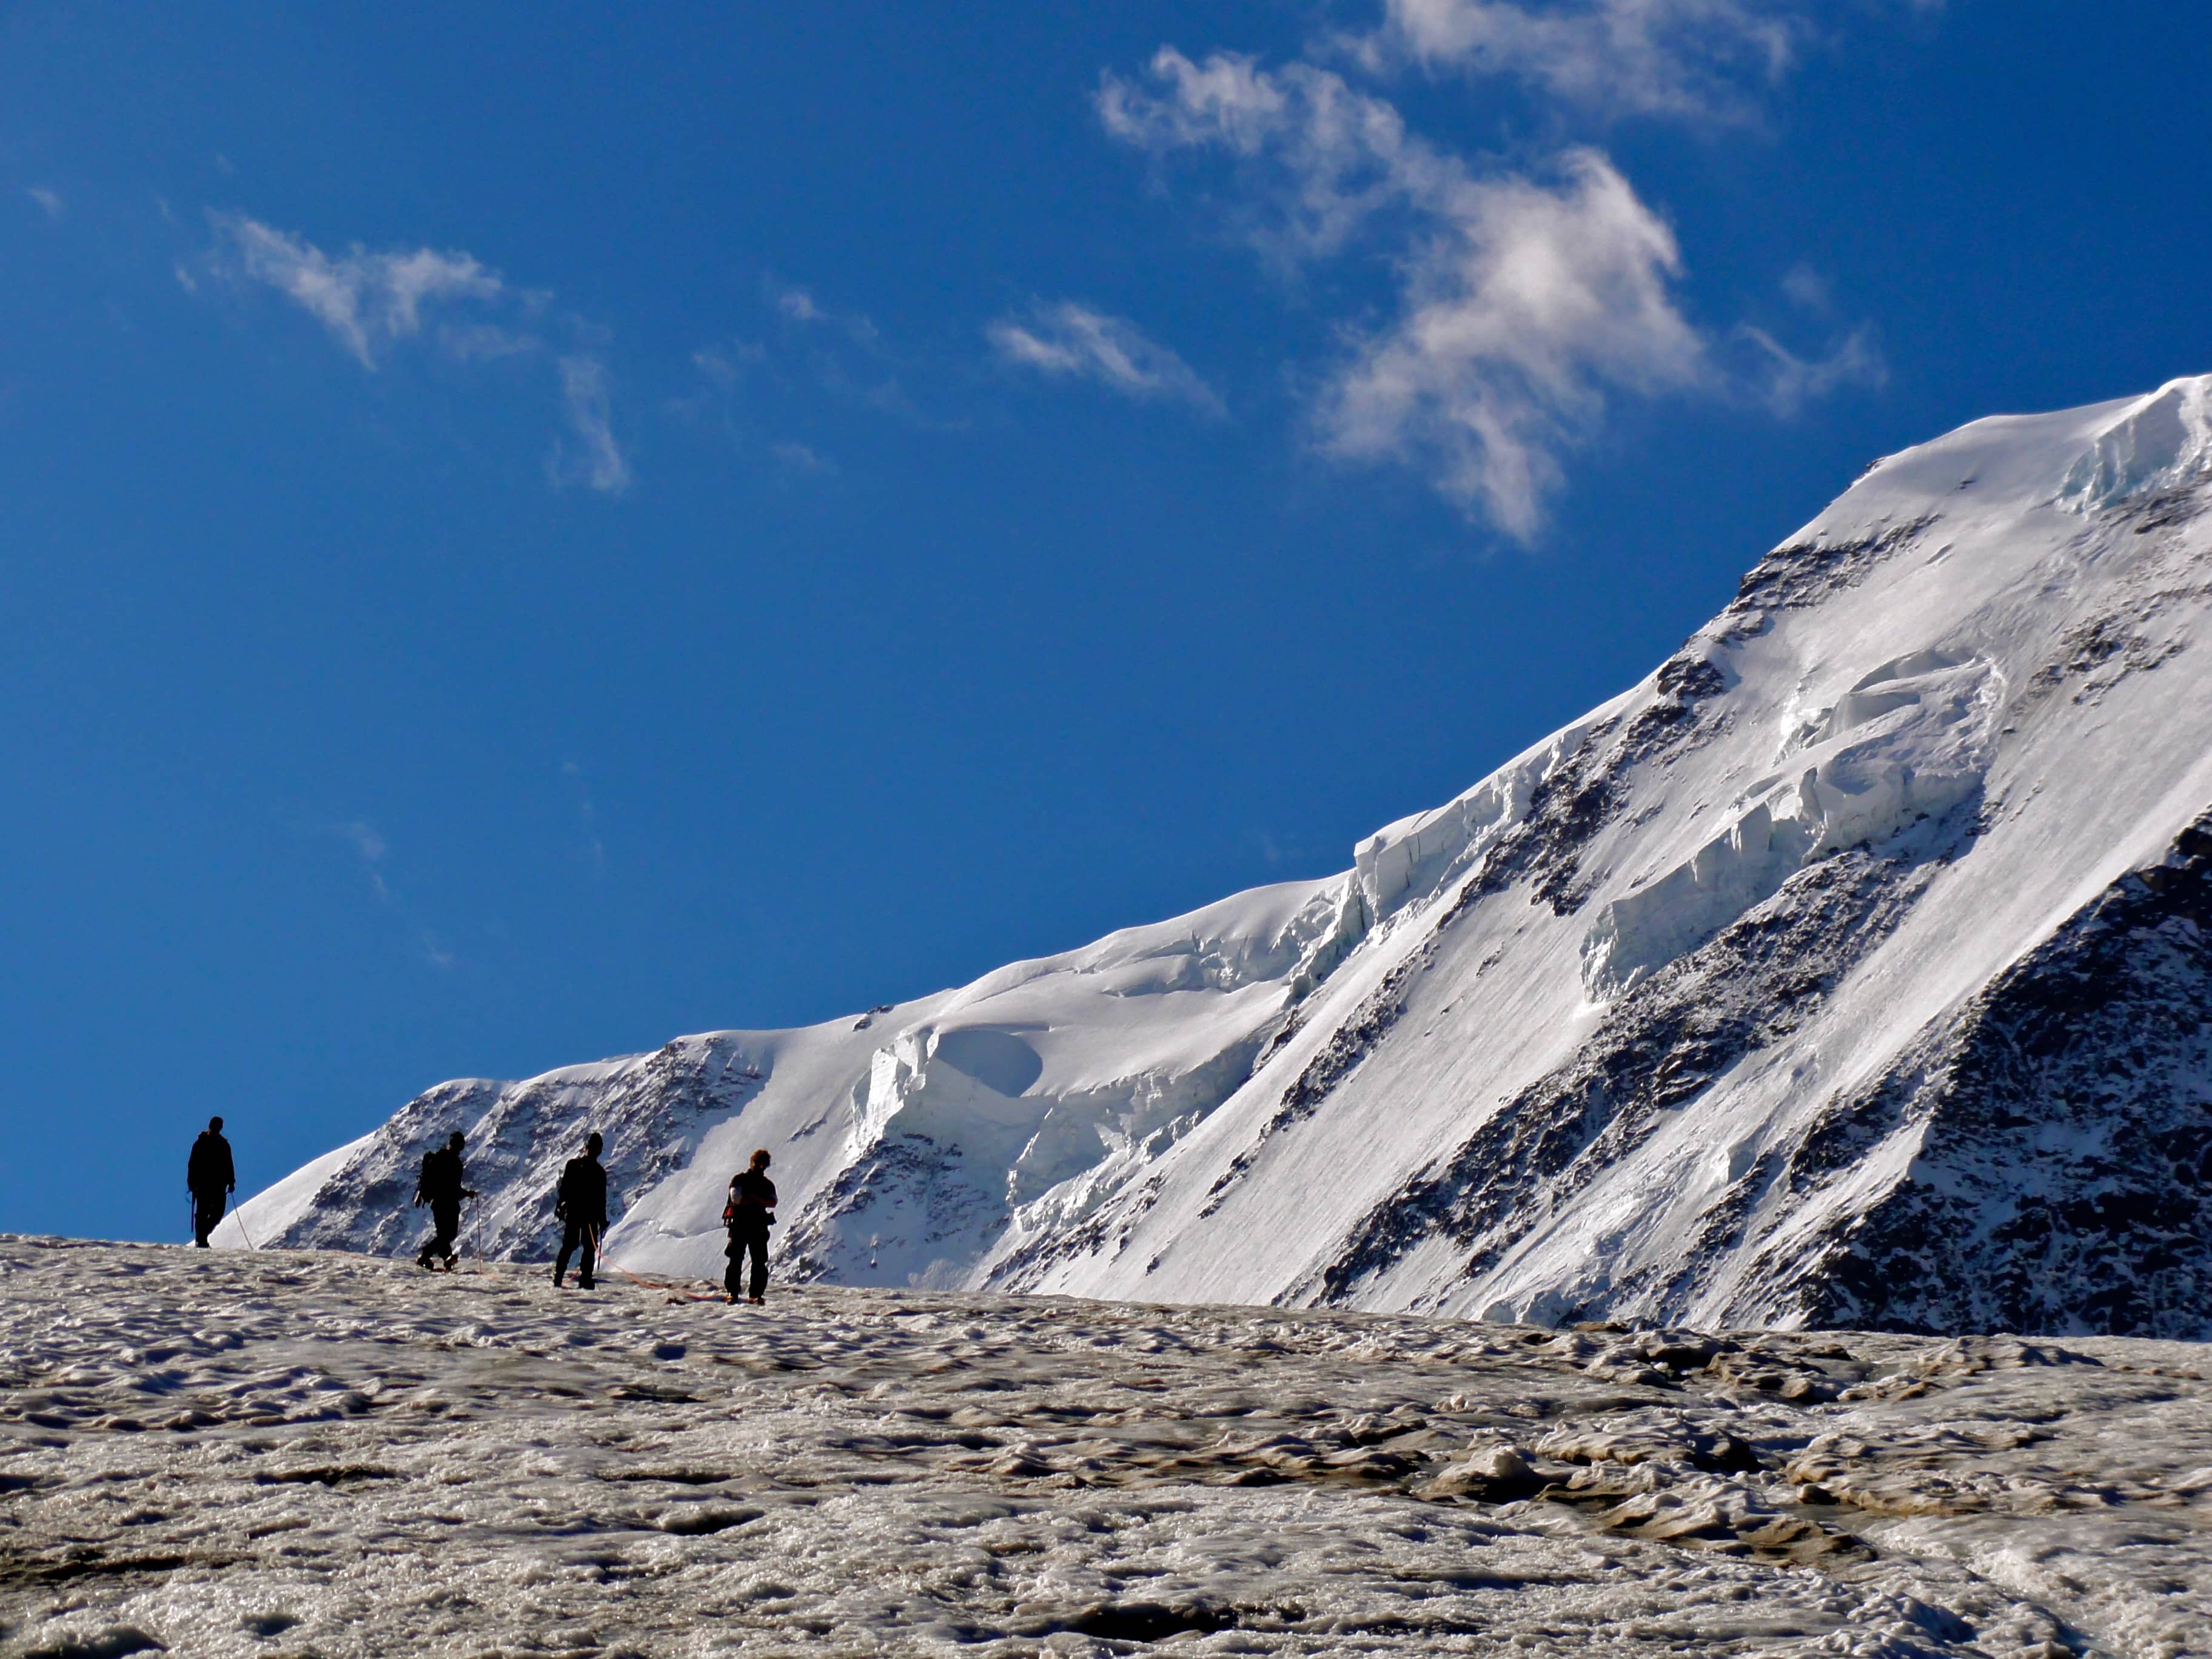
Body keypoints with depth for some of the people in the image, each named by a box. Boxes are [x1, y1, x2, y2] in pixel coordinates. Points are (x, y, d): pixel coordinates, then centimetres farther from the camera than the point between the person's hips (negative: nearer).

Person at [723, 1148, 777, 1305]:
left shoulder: (768, 1185, 16)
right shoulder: (739, 1179, 6)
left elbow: (773, 1203, -1)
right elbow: (736, 1199, -10)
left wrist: (754, 1198, -14)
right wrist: (760, 1201, -5)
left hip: (759, 1226, 3)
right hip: (739, 1225, -3)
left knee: (760, 1262, -3)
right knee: (736, 1260, -6)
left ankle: (755, 1295, 0)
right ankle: (732, 1292, -1)